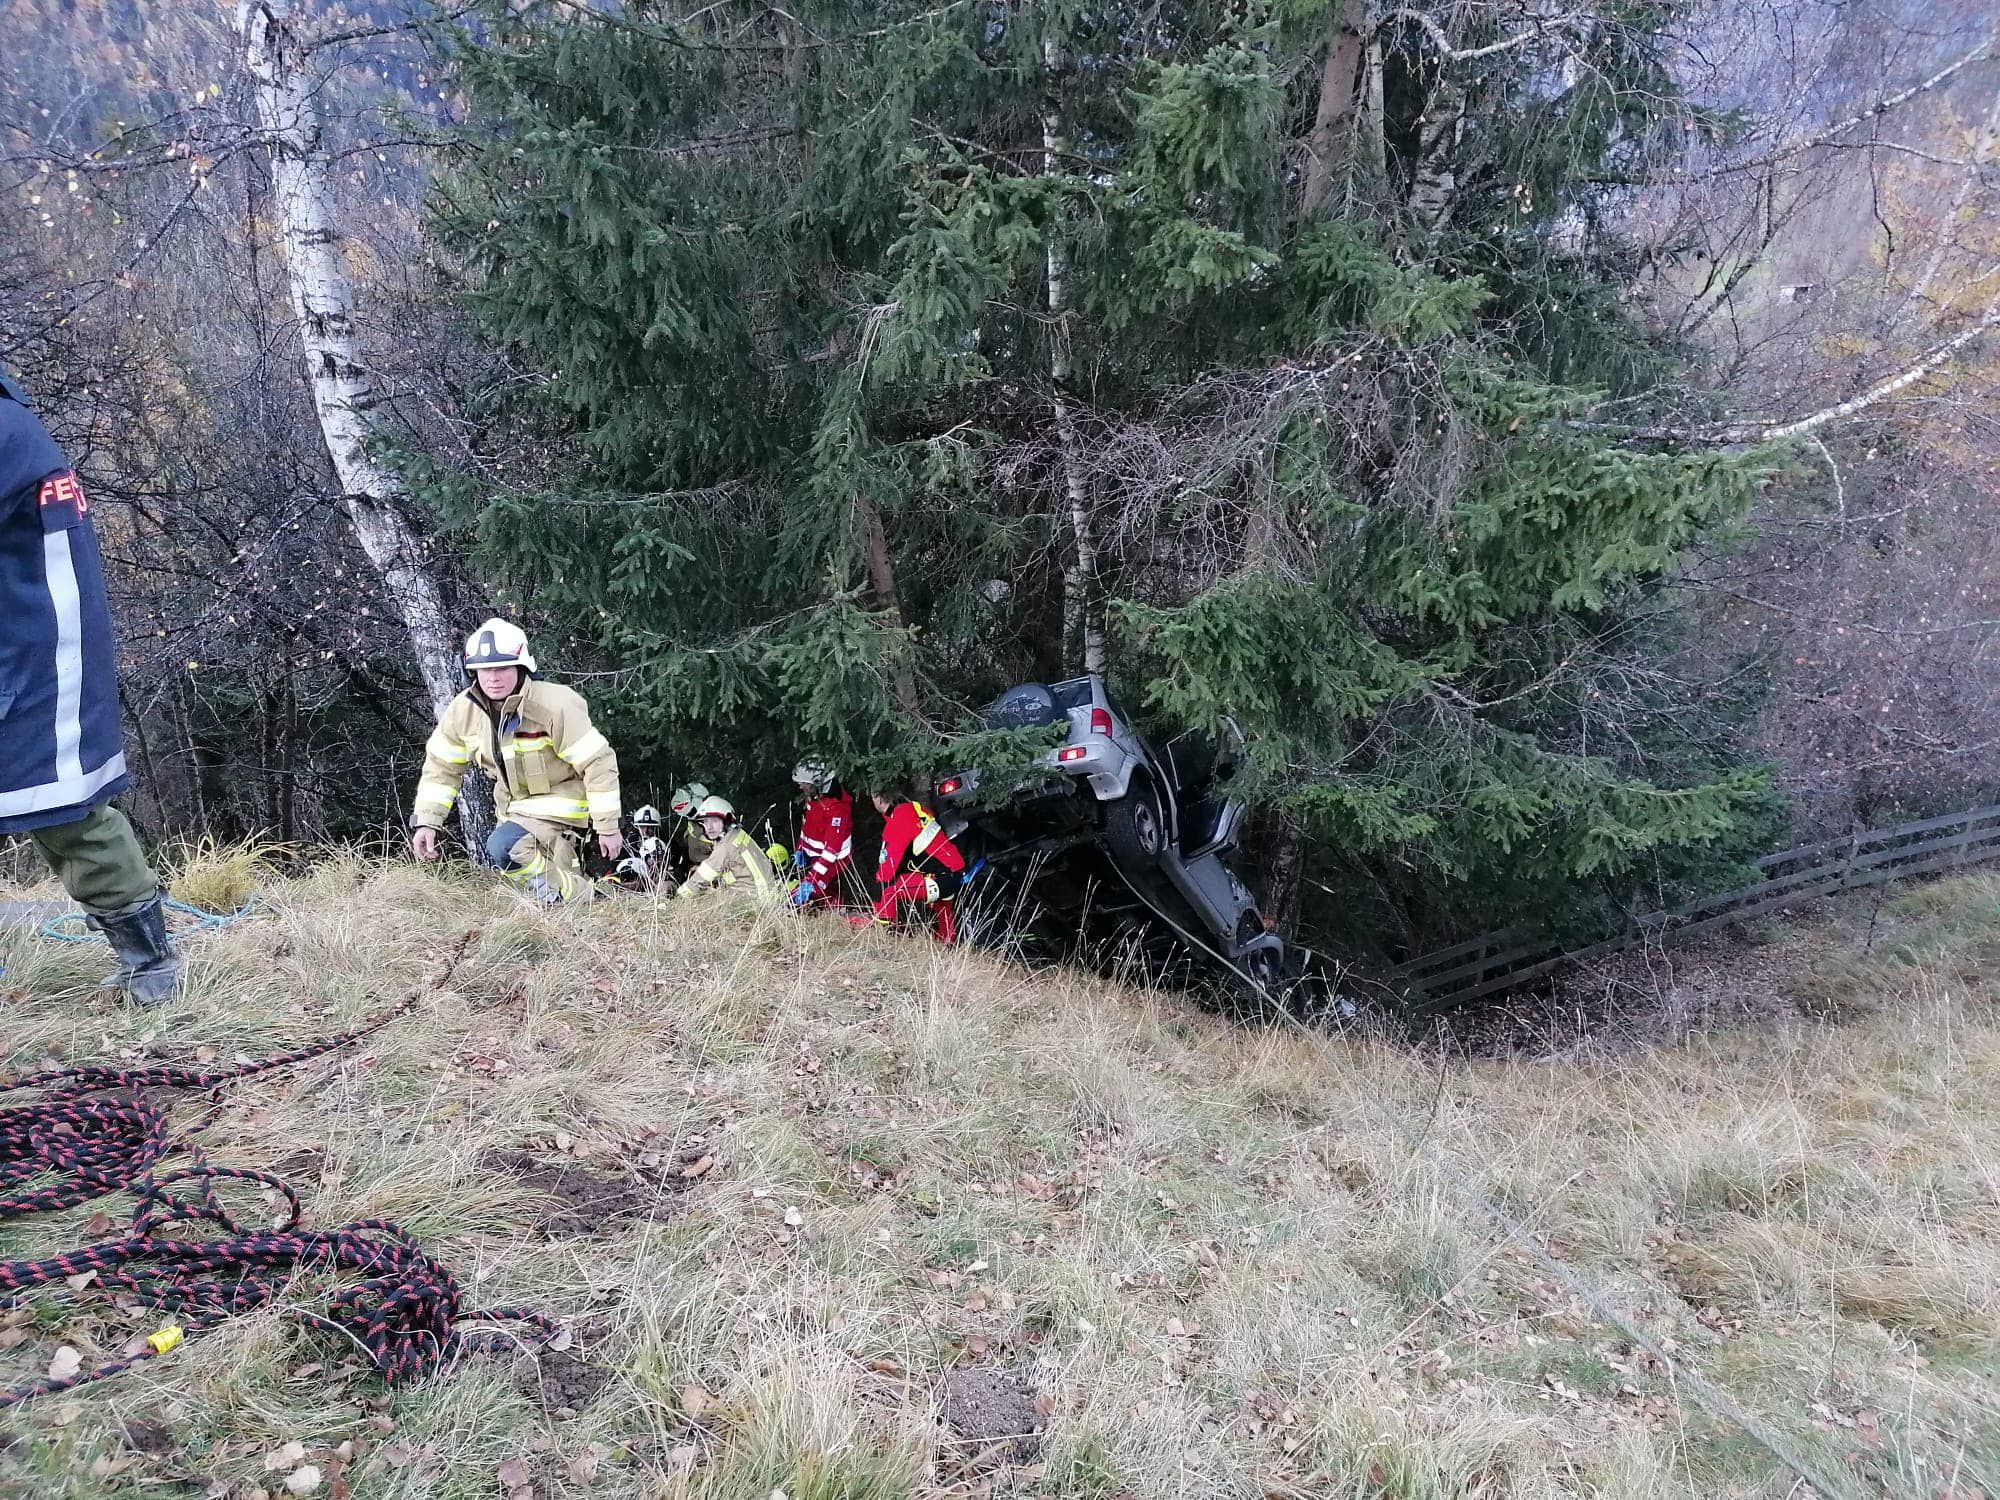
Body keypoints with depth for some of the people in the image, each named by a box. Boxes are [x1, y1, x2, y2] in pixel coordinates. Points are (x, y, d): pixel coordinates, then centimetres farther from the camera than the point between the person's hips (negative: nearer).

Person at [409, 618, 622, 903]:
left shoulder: (554, 706, -29)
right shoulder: (462, 710, -12)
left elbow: (597, 763, -24)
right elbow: (441, 766, 2)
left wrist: (608, 828, -21)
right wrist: (425, 822, -7)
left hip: (556, 800, -6)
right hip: (512, 802, 7)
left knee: (503, 847, -29)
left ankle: (575, 898, -11)